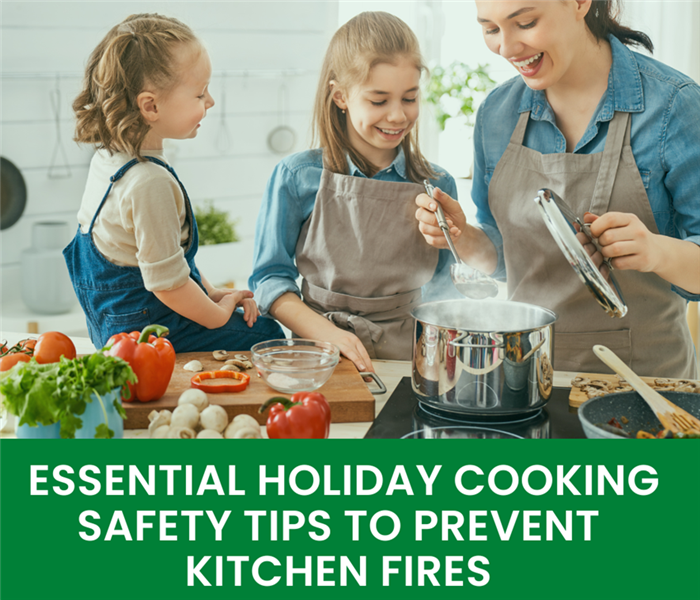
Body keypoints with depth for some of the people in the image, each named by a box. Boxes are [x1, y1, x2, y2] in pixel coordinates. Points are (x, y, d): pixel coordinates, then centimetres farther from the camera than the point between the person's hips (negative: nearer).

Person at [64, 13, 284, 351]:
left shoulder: (106, 158, 4)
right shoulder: (151, 183, -29)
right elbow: (167, 283, -25)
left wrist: (211, 293, 10)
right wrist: (218, 313, -8)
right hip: (149, 330, -10)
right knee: (269, 337, -5)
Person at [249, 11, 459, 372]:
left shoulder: (437, 186, 7)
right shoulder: (298, 177, 1)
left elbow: (440, 289, 14)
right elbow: (270, 278, 1)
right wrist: (329, 335, -11)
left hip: (408, 356, 2)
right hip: (322, 355, -2)